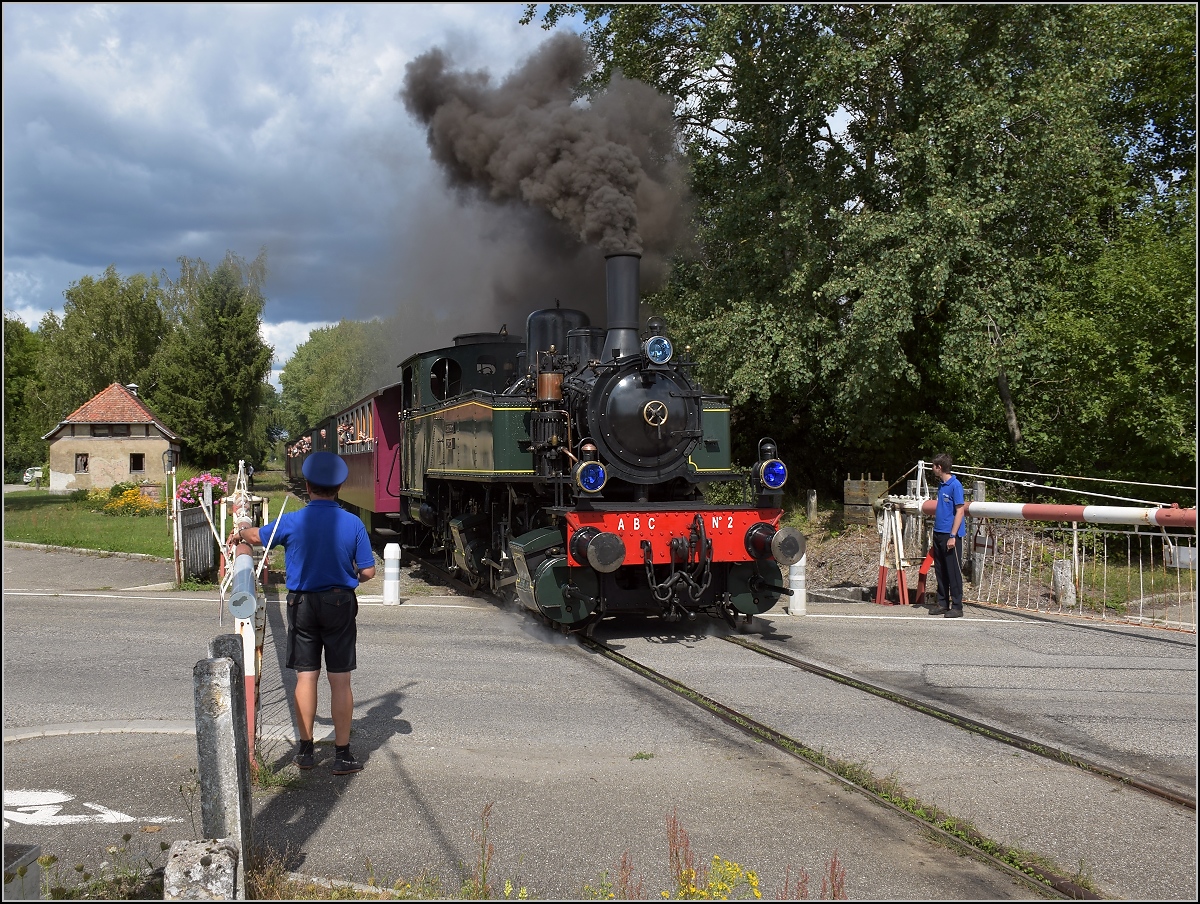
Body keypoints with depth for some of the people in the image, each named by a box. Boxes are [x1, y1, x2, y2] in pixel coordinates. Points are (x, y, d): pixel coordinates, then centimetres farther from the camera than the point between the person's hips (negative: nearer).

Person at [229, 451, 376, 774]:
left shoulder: (291, 522, -8)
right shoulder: (353, 524, -9)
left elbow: (256, 535, 11)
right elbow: (368, 571, -4)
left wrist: (238, 534, 34)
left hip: (302, 605, 1)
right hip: (340, 604, 0)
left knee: (306, 677, 10)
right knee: (340, 680, 3)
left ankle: (305, 750, 17)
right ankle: (342, 755, 7)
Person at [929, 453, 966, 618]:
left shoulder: (955, 485, -12)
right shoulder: (941, 485, 13)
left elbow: (960, 511, -15)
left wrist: (953, 536, -19)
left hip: (950, 535, -9)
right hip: (938, 533, 9)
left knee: (953, 571, -3)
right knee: (940, 571, 13)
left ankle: (957, 607, 1)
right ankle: (942, 603, 21)